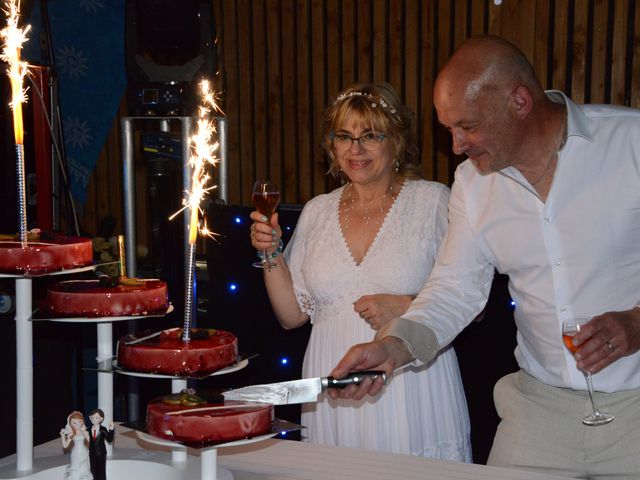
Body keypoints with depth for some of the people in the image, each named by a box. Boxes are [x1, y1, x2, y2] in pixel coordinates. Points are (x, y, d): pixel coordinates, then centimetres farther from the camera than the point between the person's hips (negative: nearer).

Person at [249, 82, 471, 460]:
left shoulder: (433, 201, -1)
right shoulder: (317, 212, 10)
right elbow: (292, 315, 12)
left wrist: (405, 308, -16)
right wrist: (271, 254, 0)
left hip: (411, 390, -3)